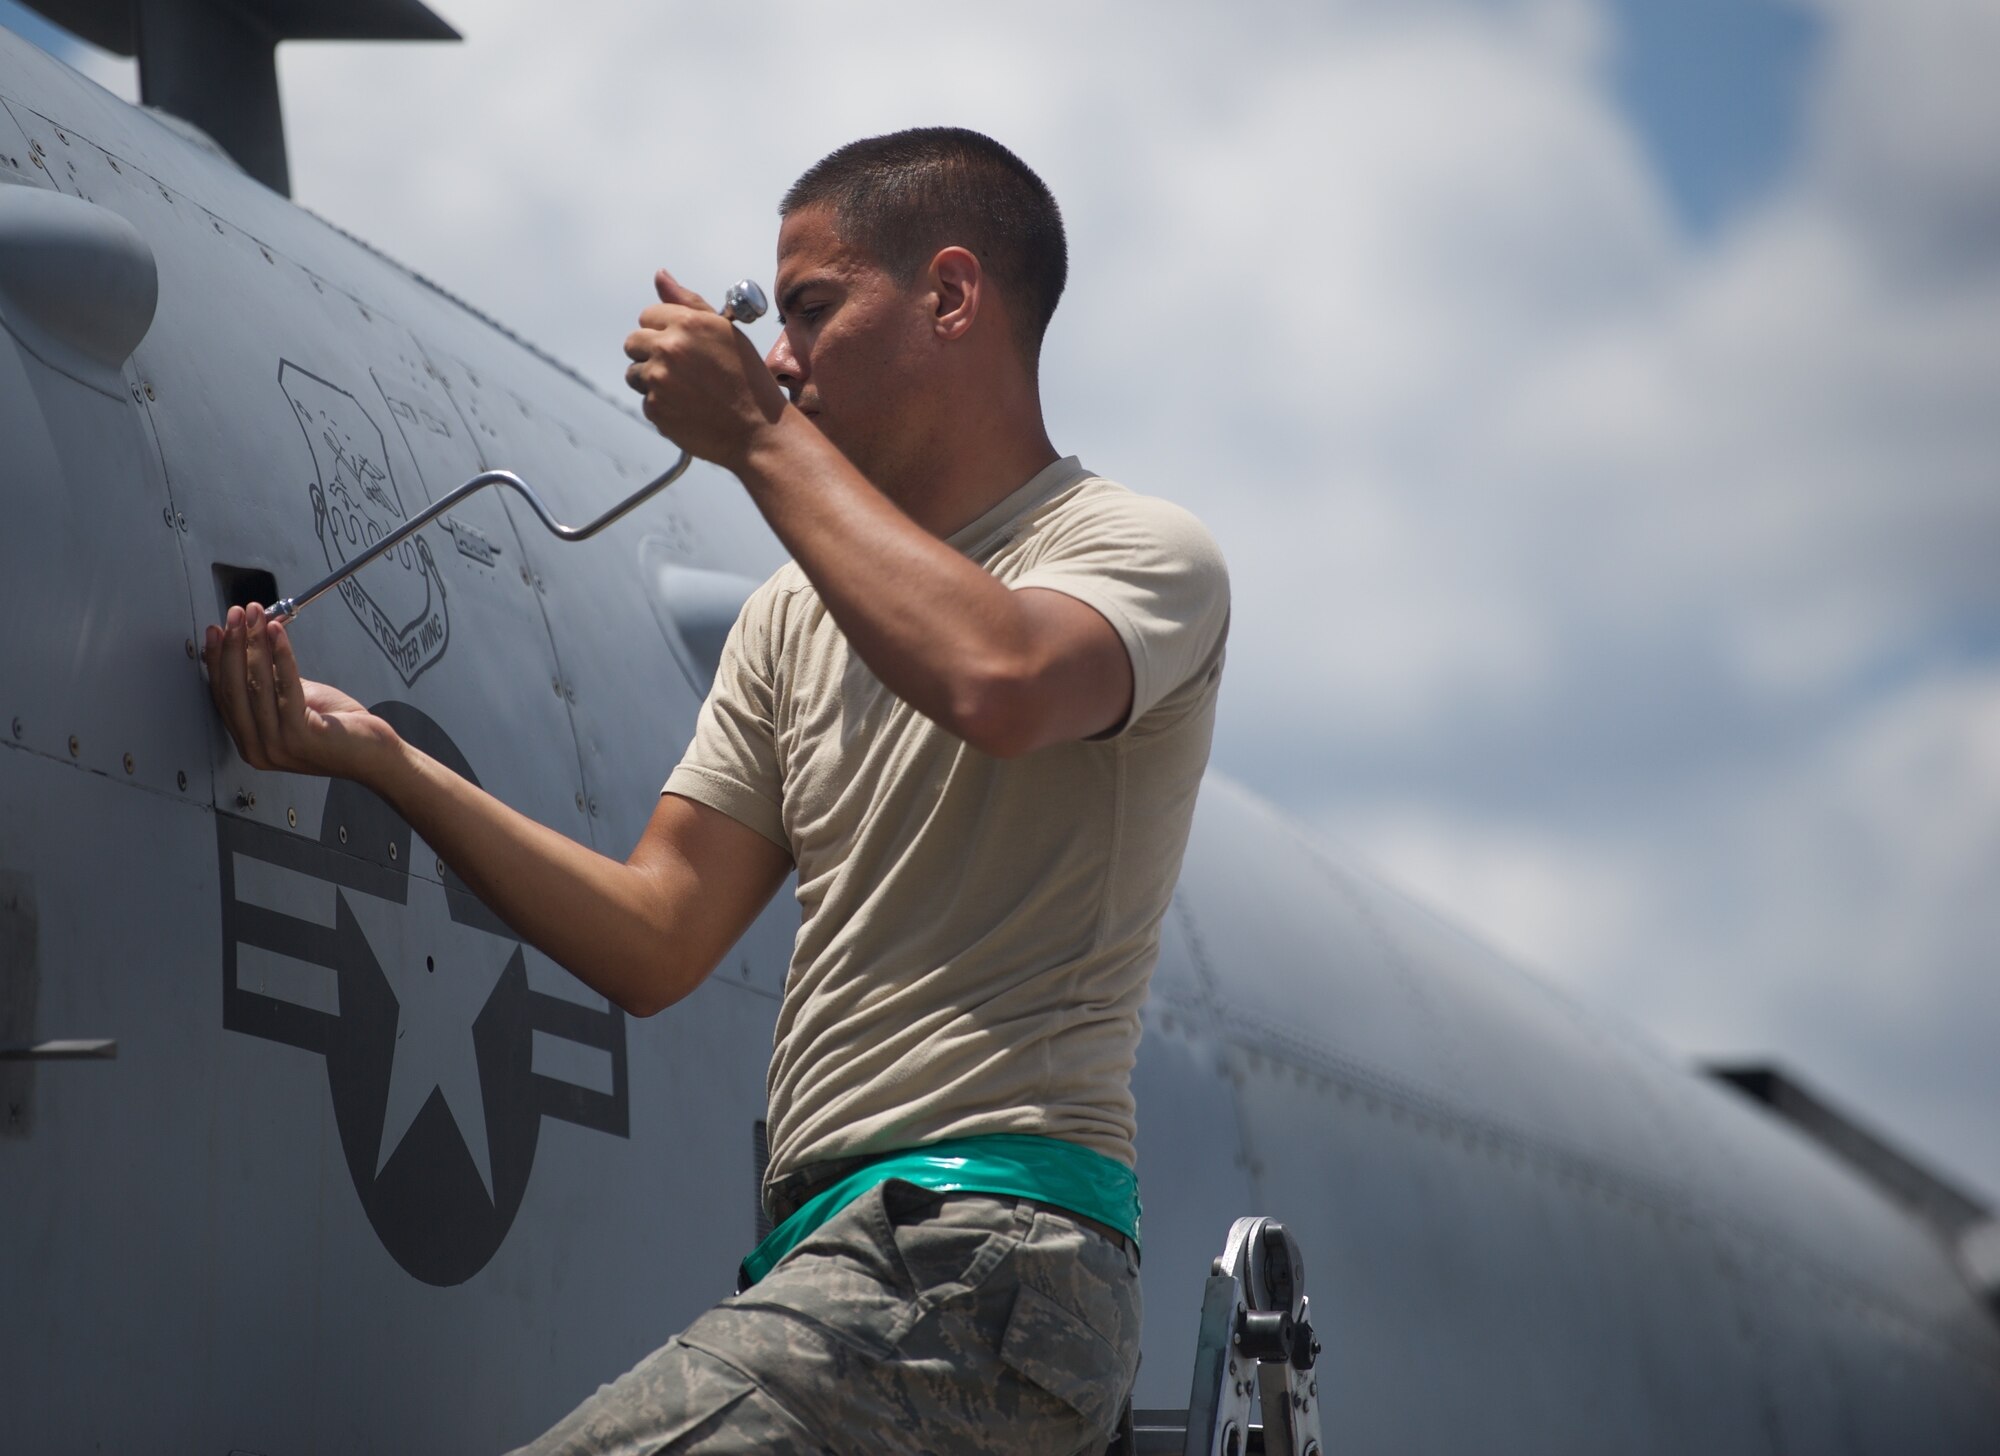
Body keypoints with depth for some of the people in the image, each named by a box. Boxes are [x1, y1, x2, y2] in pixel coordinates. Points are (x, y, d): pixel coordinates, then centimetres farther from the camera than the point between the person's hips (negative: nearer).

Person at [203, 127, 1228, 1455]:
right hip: (842, 1246, 8)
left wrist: (762, 434, -13)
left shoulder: (1143, 553, -1)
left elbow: (996, 682, -26)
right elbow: (654, 944, 17)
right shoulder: (797, 619, 22)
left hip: (982, 1256, -8)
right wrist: (381, 760, 8)